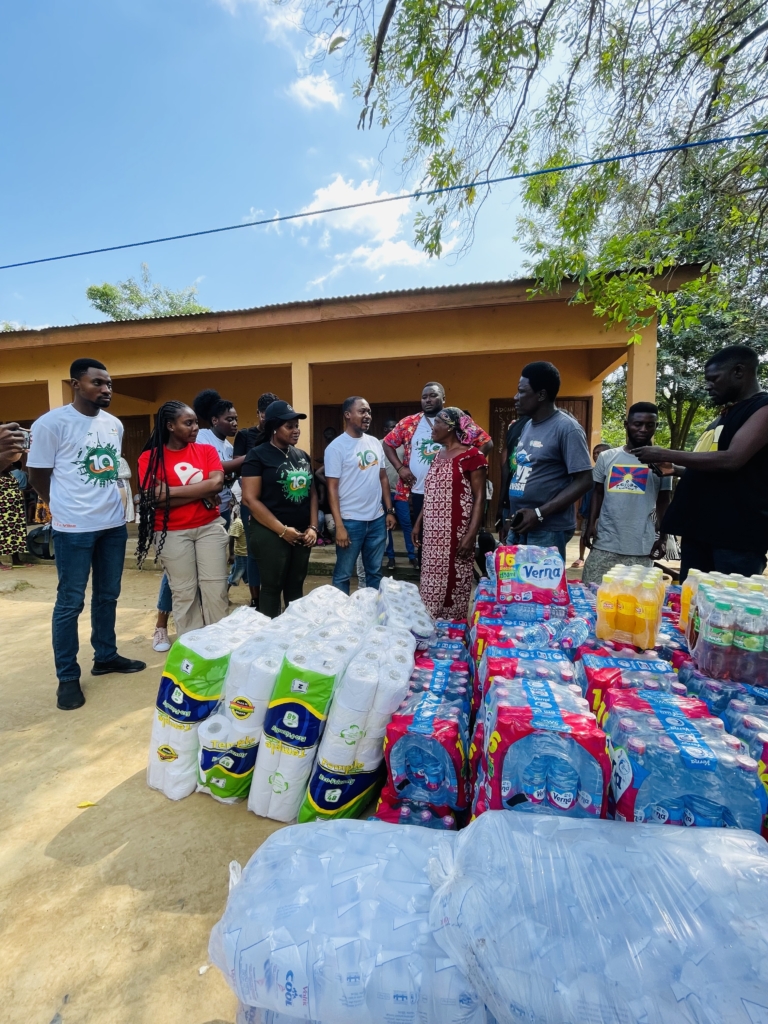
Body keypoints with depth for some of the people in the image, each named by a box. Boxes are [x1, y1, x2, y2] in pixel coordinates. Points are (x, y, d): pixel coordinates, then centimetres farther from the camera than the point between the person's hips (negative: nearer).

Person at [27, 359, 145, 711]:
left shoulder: (115, 424, 8)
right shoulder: (51, 423, -10)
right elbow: (38, 475, -4)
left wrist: (108, 503, 14)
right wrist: (68, 508, 5)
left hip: (114, 524, 6)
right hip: (74, 528, -6)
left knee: (107, 595, 15)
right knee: (70, 602, 3)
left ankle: (106, 656, 31)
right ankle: (68, 677, 16)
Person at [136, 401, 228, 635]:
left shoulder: (207, 450, 4)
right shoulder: (150, 457, -3)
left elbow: (217, 483, -12)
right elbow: (156, 499, -14)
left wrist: (172, 491, -15)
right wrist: (202, 494, -14)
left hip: (210, 527, 2)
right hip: (172, 533, -2)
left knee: (216, 588, 4)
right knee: (184, 593, 6)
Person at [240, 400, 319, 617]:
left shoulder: (302, 456, 11)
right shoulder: (258, 455, -7)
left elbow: (312, 493, 14)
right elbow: (250, 499, -13)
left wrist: (313, 527, 2)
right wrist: (282, 529, -15)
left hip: (302, 534, 6)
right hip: (271, 534, -5)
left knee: (296, 587, 14)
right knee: (272, 588, 4)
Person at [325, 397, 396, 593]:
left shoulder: (375, 443, 8)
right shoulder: (336, 447, -9)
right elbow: (332, 488, -11)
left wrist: (389, 511, 8)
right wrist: (339, 525, -15)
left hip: (377, 519, 5)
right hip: (351, 520, -5)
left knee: (375, 571, 16)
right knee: (343, 574, 7)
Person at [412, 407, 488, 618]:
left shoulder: (471, 456, -10)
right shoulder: (438, 455, 14)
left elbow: (479, 498, -13)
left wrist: (471, 535, -19)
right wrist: (418, 523, 16)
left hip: (455, 534, -7)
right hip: (433, 534, 7)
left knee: (453, 585, 1)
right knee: (432, 585, 12)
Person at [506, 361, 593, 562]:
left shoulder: (567, 428, -12)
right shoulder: (528, 426, 12)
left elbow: (584, 481, -16)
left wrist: (539, 513, -20)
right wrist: (512, 515, 11)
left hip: (548, 530, -8)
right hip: (520, 527, 8)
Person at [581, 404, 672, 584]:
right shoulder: (607, 457, 6)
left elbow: (663, 502, 10)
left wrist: (663, 537, 4)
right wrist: (591, 523, 2)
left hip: (641, 548, -1)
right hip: (604, 543, 1)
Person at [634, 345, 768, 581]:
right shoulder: (724, 416, 21)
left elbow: (731, 461, -21)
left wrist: (665, 454, -15)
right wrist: (675, 469, 12)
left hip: (737, 532, -9)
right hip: (698, 527, 9)